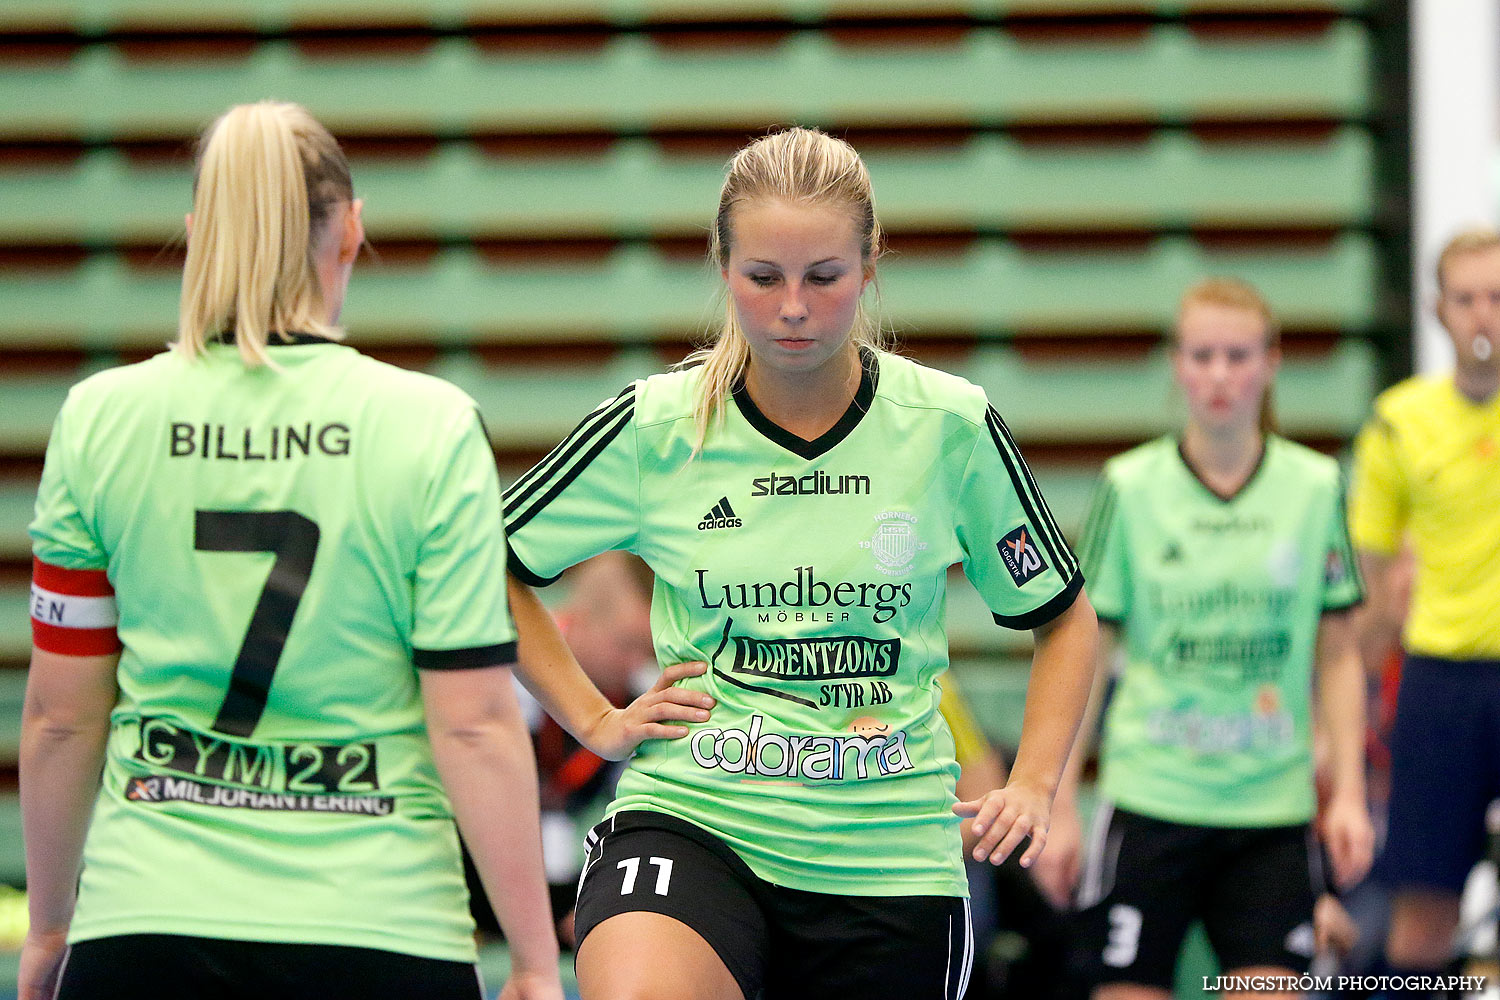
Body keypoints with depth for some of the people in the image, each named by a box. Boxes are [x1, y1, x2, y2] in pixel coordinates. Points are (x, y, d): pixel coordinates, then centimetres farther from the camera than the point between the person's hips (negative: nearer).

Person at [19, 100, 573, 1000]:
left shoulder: (98, 419, 1)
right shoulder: (432, 428, -5)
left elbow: (59, 718, 6)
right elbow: (475, 724, -7)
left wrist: (49, 928, 18)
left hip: (144, 927, 2)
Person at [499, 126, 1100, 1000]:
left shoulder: (950, 426, 0)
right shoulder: (655, 428, -2)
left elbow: (1064, 616, 14)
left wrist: (1033, 786, 2)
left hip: (890, 855, 2)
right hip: (688, 821, -2)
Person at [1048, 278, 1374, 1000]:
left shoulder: (1315, 486, 3)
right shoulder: (1130, 487, -1)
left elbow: (1336, 655, 8)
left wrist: (1348, 791, 1)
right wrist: (1060, 805, -1)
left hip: (1274, 805, 1)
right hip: (1150, 798, -1)